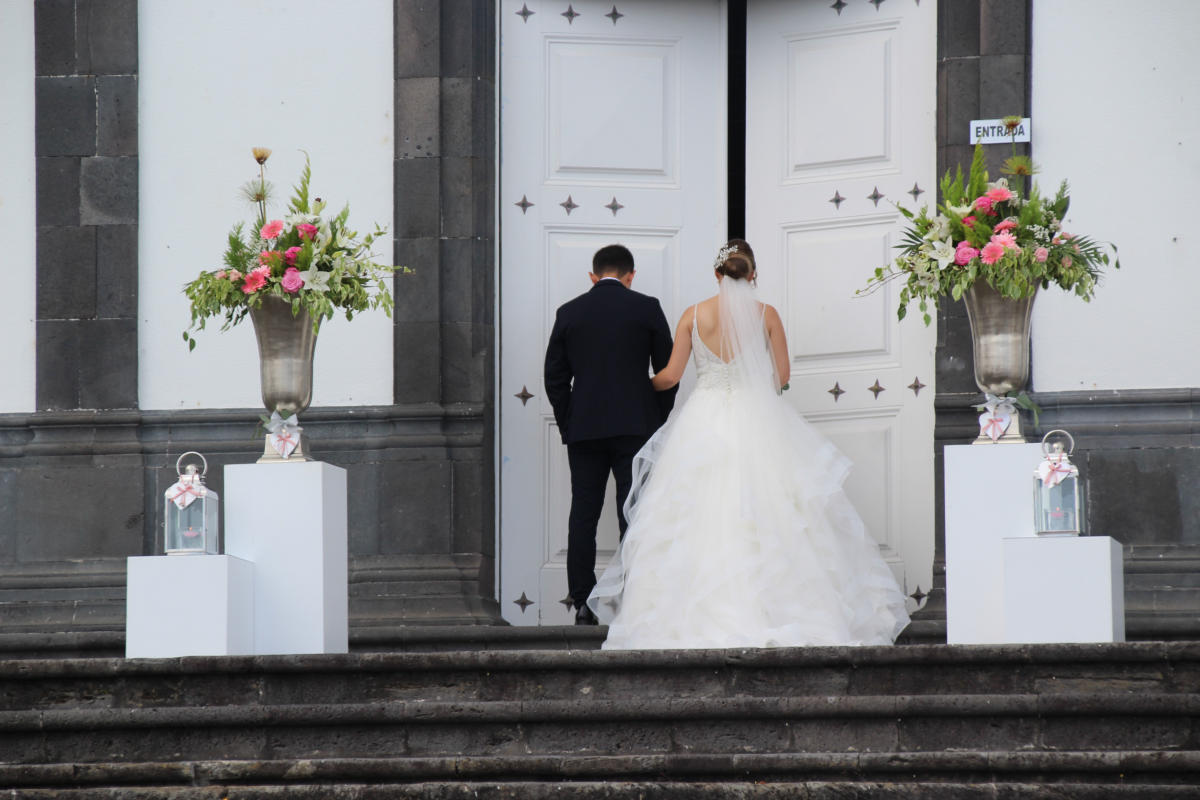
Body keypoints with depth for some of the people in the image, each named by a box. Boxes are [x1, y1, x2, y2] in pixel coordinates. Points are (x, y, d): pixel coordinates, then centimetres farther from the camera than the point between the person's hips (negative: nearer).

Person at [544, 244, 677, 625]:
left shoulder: (569, 313, 5)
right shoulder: (647, 308, 1)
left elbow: (555, 377, 7)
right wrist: (659, 422, 12)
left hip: (584, 429, 2)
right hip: (635, 426, -2)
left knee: (583, 515, 5)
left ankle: (583, 604, 2)